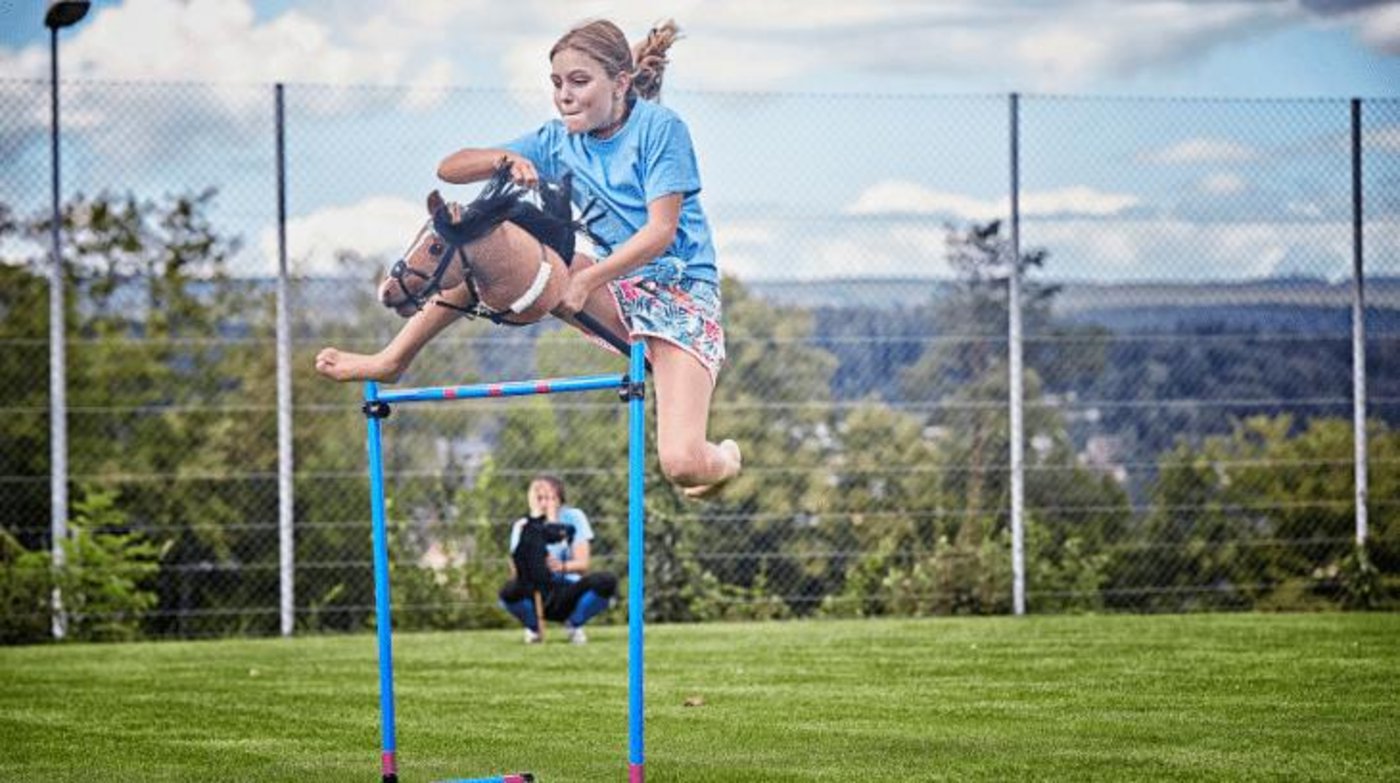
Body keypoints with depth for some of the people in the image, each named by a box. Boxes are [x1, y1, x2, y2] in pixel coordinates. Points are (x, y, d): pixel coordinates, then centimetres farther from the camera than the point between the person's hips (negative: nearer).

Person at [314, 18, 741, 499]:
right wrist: (506, 159, -18)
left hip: (682, 296, -5)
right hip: (619, 292, 6)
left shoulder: (661, 128, -12)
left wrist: (585, 280, -25)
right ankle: (392, 360, -4)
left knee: (682, 466, -25)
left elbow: (660, 231, -19)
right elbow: (449, 169, 2)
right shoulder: (560, 141, 5)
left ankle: (724, 460, 14)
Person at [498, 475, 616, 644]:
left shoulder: (573, 518, -2)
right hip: (538, 595, 0)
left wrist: (562, 566, -34)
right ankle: (532, 627, 1)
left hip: (568, 594, 0)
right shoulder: (522, 526, 0)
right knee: (509, 591, -35)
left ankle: (574, 625, 0)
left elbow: (583, 564, -12)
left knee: (606, 582, -29)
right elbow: (516, 572, -11)